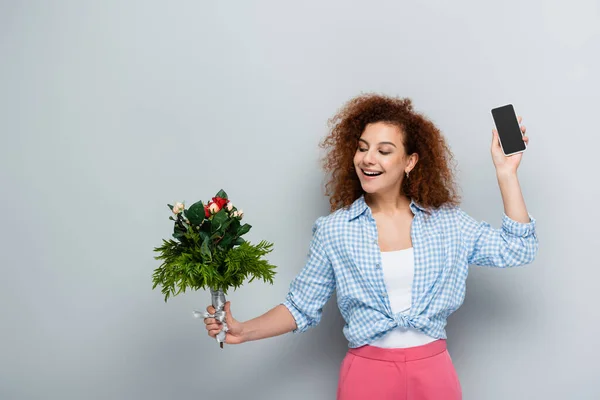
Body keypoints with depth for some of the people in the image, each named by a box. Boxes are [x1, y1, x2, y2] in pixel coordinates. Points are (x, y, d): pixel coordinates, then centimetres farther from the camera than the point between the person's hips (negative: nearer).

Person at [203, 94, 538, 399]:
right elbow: (303, 306, 1)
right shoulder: (334, 230, -3)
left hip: (433, 370, 2)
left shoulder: (447, 222, 0)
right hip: (367, 371, -1)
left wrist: (506, 172, -6)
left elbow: (517, 249, -3)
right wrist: (244, 331, -14)